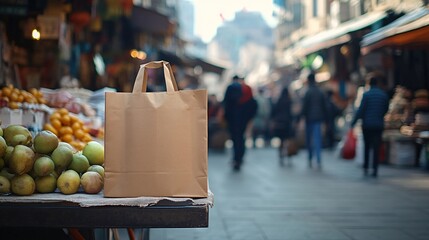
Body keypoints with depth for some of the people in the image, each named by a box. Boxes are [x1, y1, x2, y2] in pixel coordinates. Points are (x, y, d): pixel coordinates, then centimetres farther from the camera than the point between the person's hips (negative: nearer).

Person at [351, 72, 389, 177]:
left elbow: (360, 110, -11)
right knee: (376, 147, 1)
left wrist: (353, 122, -5)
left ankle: (365, 168, 13)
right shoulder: (384, 95, 2)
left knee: (366, 146, 11)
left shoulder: (366, 94, -9)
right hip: (379, 124, 2)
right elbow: (386, 109, 12)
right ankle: (375, 169, -5)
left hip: (367, 124, -1)